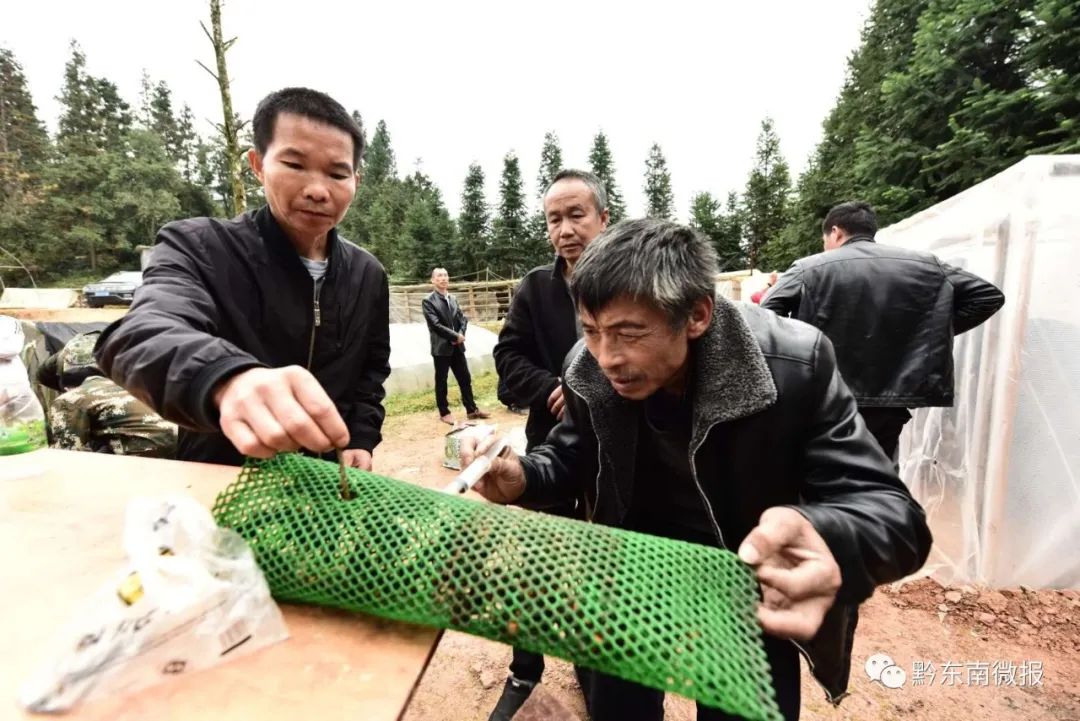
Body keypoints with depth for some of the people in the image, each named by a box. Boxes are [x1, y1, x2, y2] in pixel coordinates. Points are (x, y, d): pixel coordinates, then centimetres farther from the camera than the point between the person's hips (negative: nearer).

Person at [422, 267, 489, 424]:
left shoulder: (452, 299, 13)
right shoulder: (428, 301, -8)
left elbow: (463, 318, 11)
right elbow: (436, 325, -16)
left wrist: (460, 334, -8)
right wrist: (455, 336, -15)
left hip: (457, 346, 6)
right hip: (441, 347, -6)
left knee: (465, 379, 10)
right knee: (441, 381, 6)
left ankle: (472, 410, 20)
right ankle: (444, 413, 18)